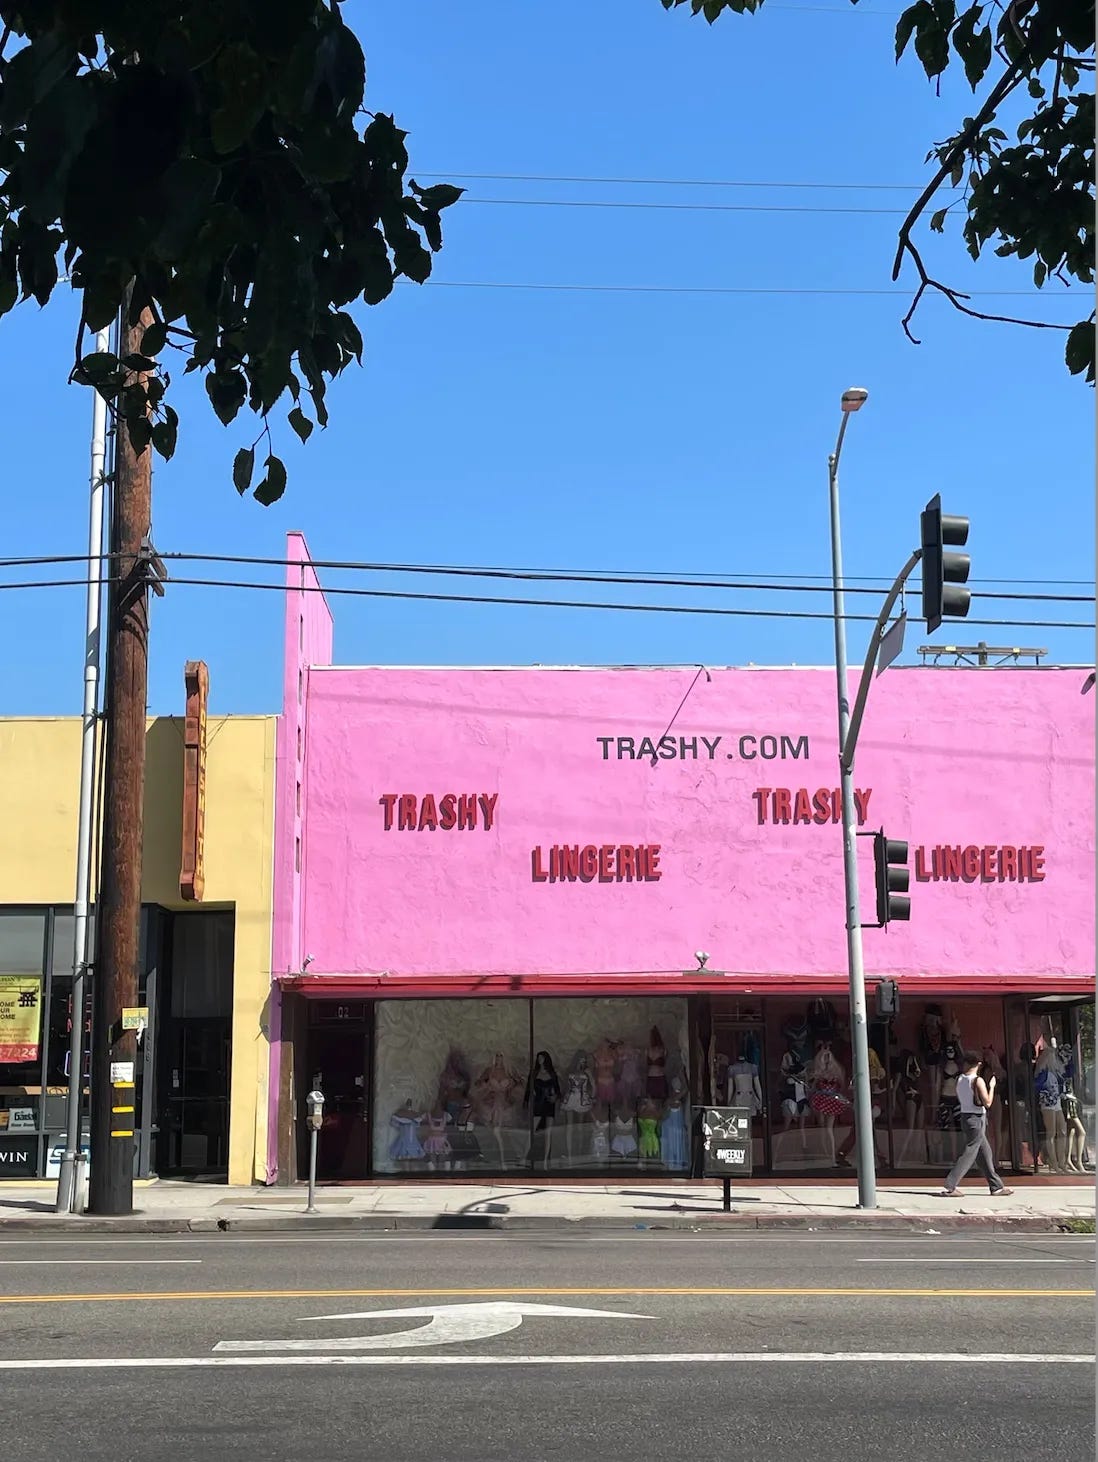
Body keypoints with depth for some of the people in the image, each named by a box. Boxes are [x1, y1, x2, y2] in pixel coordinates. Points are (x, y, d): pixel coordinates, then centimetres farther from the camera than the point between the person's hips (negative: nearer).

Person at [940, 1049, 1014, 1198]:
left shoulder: (960, 1079, 5)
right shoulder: (978, 1081, -16)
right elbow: (987, 1102, -17)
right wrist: (991, 1086, -4)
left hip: (965, 1117, 8)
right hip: (976, 1119, -8)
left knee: (985, 1152, 15)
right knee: (969, 1154, -5)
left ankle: (997, 1187, 22)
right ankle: (949, 1187, -9)